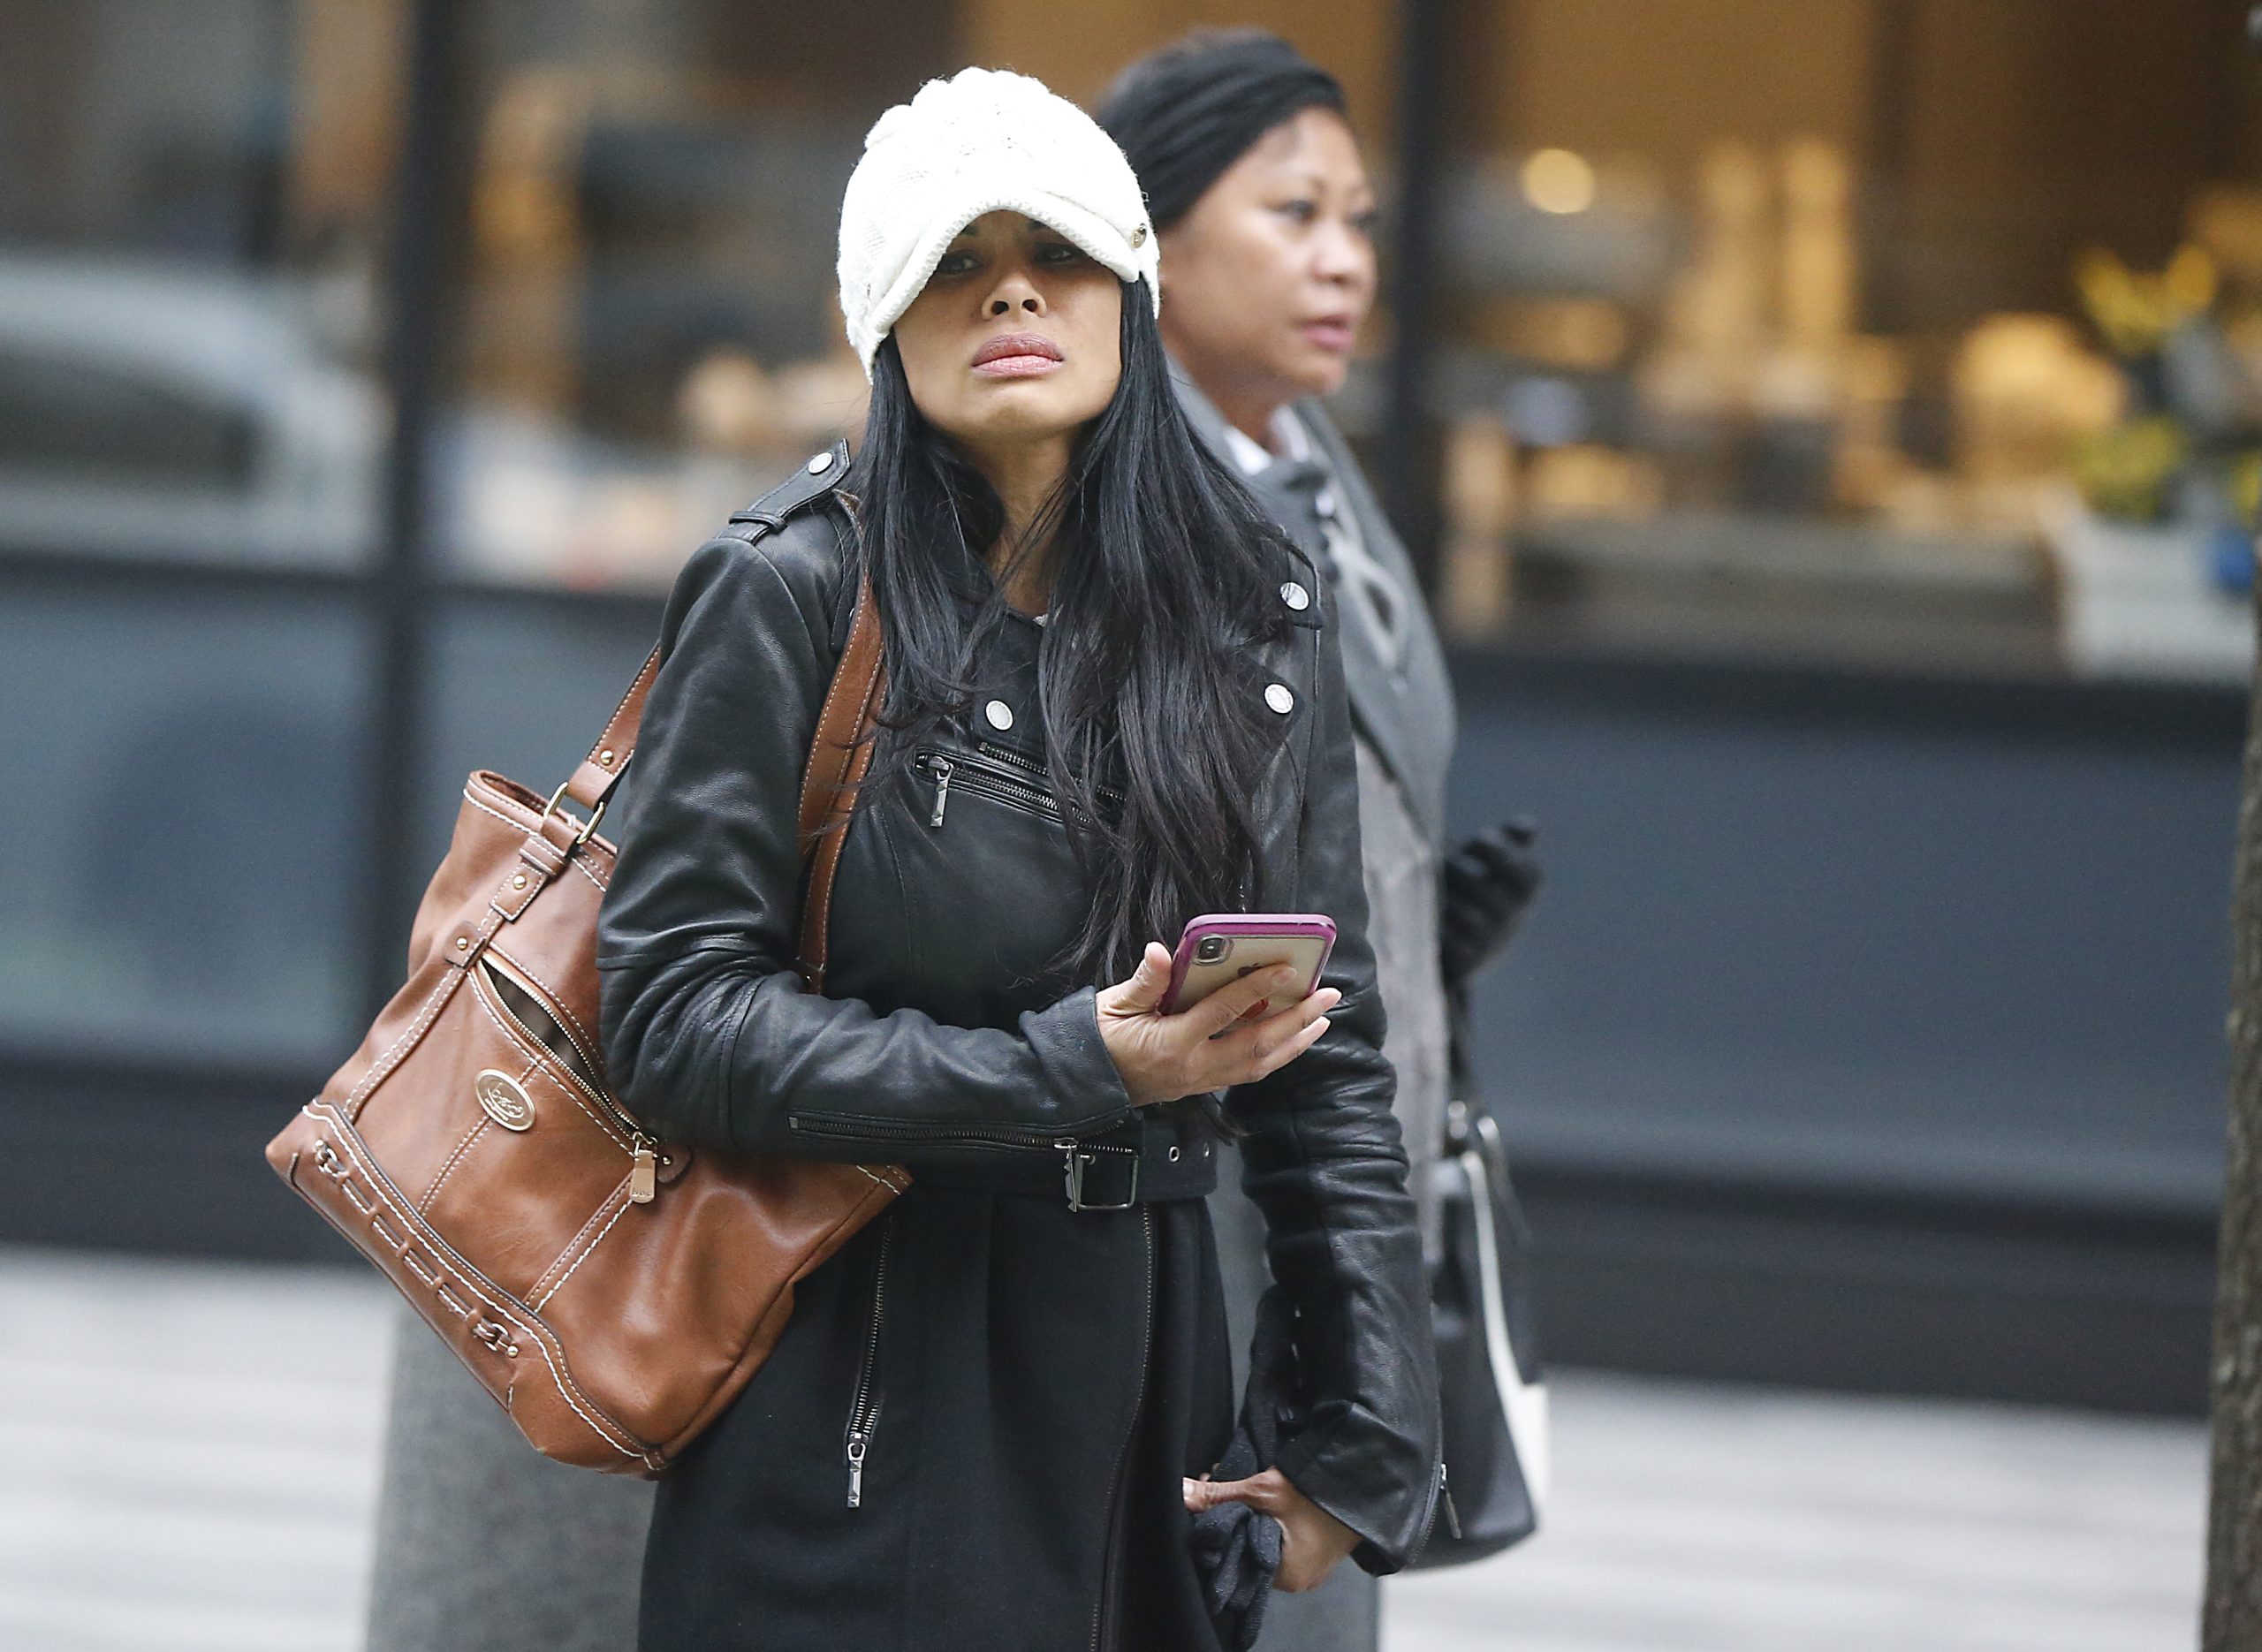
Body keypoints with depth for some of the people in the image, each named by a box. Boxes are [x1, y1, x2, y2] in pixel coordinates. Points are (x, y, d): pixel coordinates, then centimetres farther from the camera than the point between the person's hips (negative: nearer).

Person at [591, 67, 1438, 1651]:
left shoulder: (1259, 615, 7)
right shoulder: (795, 598, -6)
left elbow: (1332, 1058, 9)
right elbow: (671, 1014, -11)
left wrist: (1364, 1432, 1)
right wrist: (1070, 1068, -20)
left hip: (1141, 1371, 4)